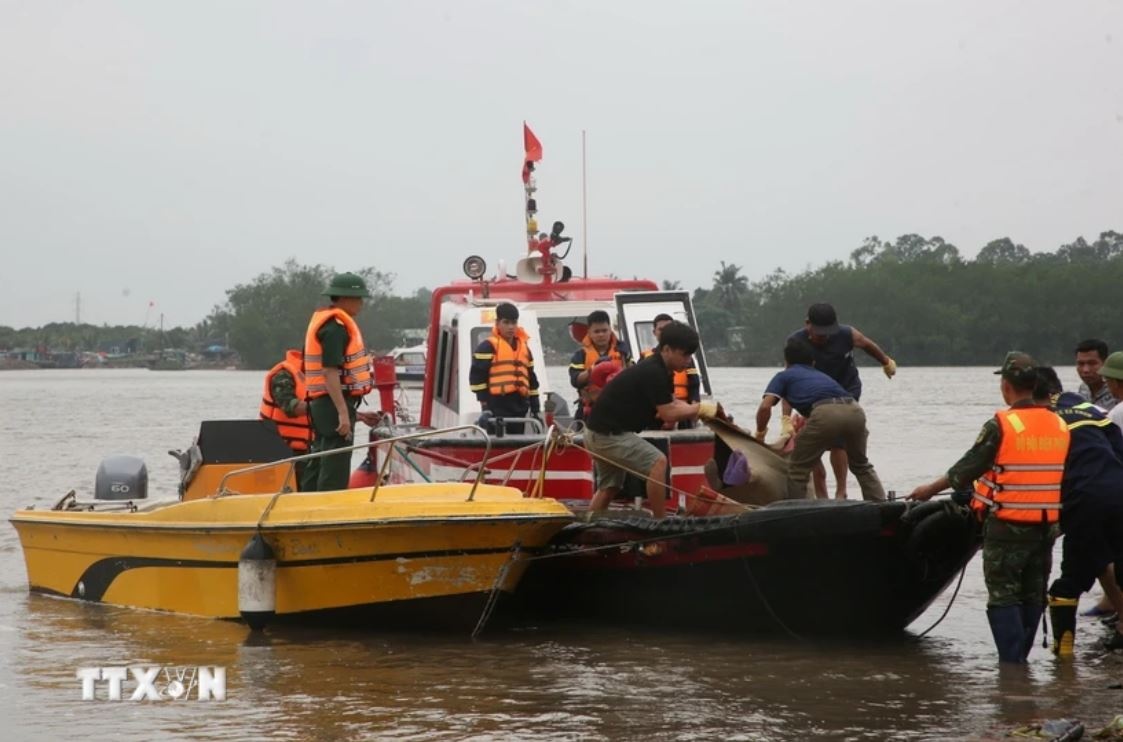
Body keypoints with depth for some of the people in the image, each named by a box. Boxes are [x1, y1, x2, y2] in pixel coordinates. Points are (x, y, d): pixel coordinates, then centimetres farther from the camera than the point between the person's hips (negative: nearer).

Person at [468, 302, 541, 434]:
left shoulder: (523, 346, 19)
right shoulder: (488, 346, -2)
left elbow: (531, 378, 23)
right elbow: (477, 376, -7)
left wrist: (535, 409, 19)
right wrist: (485, 405, -12)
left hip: (519, 406, 7)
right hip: (498, 406, -7)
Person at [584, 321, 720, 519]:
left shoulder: (659, 370, 10)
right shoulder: (653, 373, -21)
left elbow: (673, 404, 10)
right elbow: (669, 414, -20)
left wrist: (701, 411, -4)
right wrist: (701, 408, -11)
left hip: (598, 433, 11)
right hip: (608, 434, -11)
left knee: (609, 487, 18)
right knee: (657, 462, -14)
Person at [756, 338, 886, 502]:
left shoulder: (784, 376, 23)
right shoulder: (820, 375, 39)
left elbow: (765, 407, 8)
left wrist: (760, 431, 26)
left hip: (826, 414, -5)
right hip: (855, 410, 5)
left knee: (798, 469, 12)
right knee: (861, 466, 29)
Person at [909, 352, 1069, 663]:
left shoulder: (1000, 426, -13)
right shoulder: (1060, 426, 4)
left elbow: (965, 470, -7)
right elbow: (1066, 475, 11)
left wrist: (930, 490, 7)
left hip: (1007, 526, -5)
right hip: (1047, 527, 5)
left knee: (1003, 597, 2)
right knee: (1032, 597, 14)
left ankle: (1012, 664, -3)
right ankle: (1020, 658, 21)